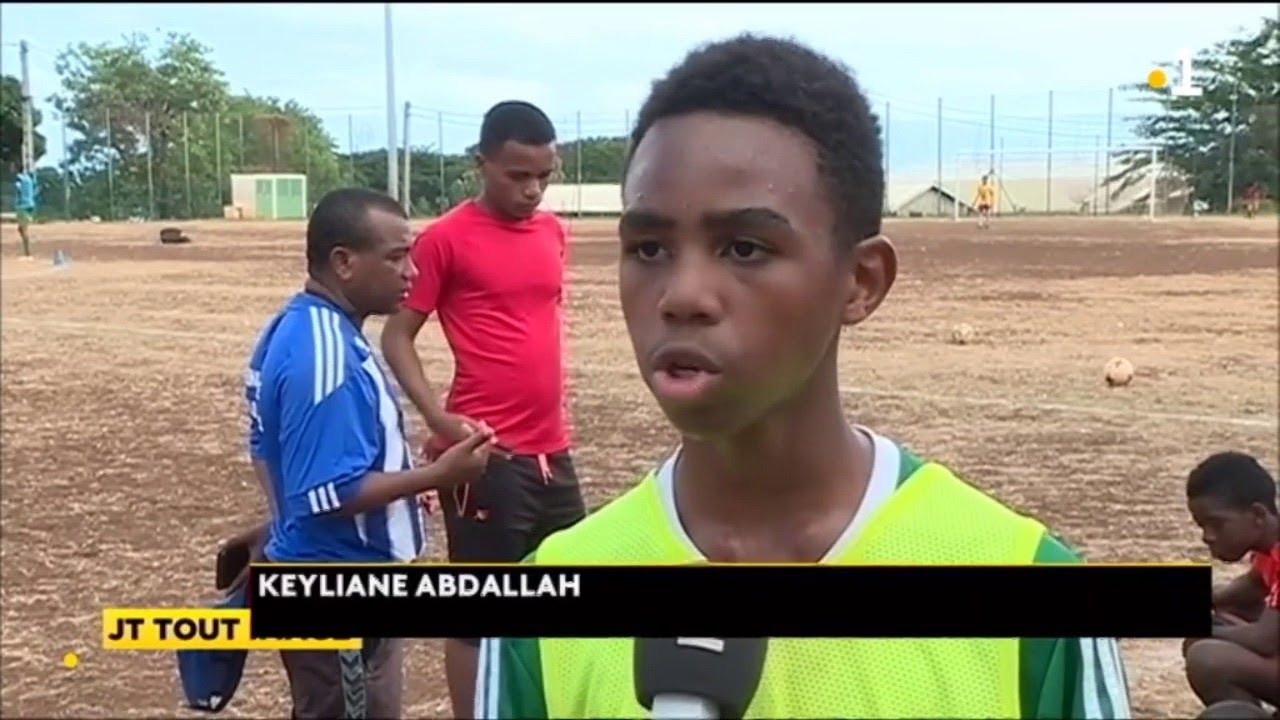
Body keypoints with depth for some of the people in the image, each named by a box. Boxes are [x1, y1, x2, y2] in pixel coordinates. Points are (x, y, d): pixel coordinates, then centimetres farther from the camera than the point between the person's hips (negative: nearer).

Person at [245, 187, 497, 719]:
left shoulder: (294, 329, 7)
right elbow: (334, 492, -27)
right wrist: (440, 475, -21)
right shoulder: (325, 353, -25)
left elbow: (269, 448, 17)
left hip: (317, 575, 10)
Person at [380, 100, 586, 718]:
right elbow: (397, 336, -6)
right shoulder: (447, 238, -8)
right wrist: (437, 417, -19)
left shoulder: (554, 232, 10)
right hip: (487, 455, -7)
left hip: (552, 451, 7)